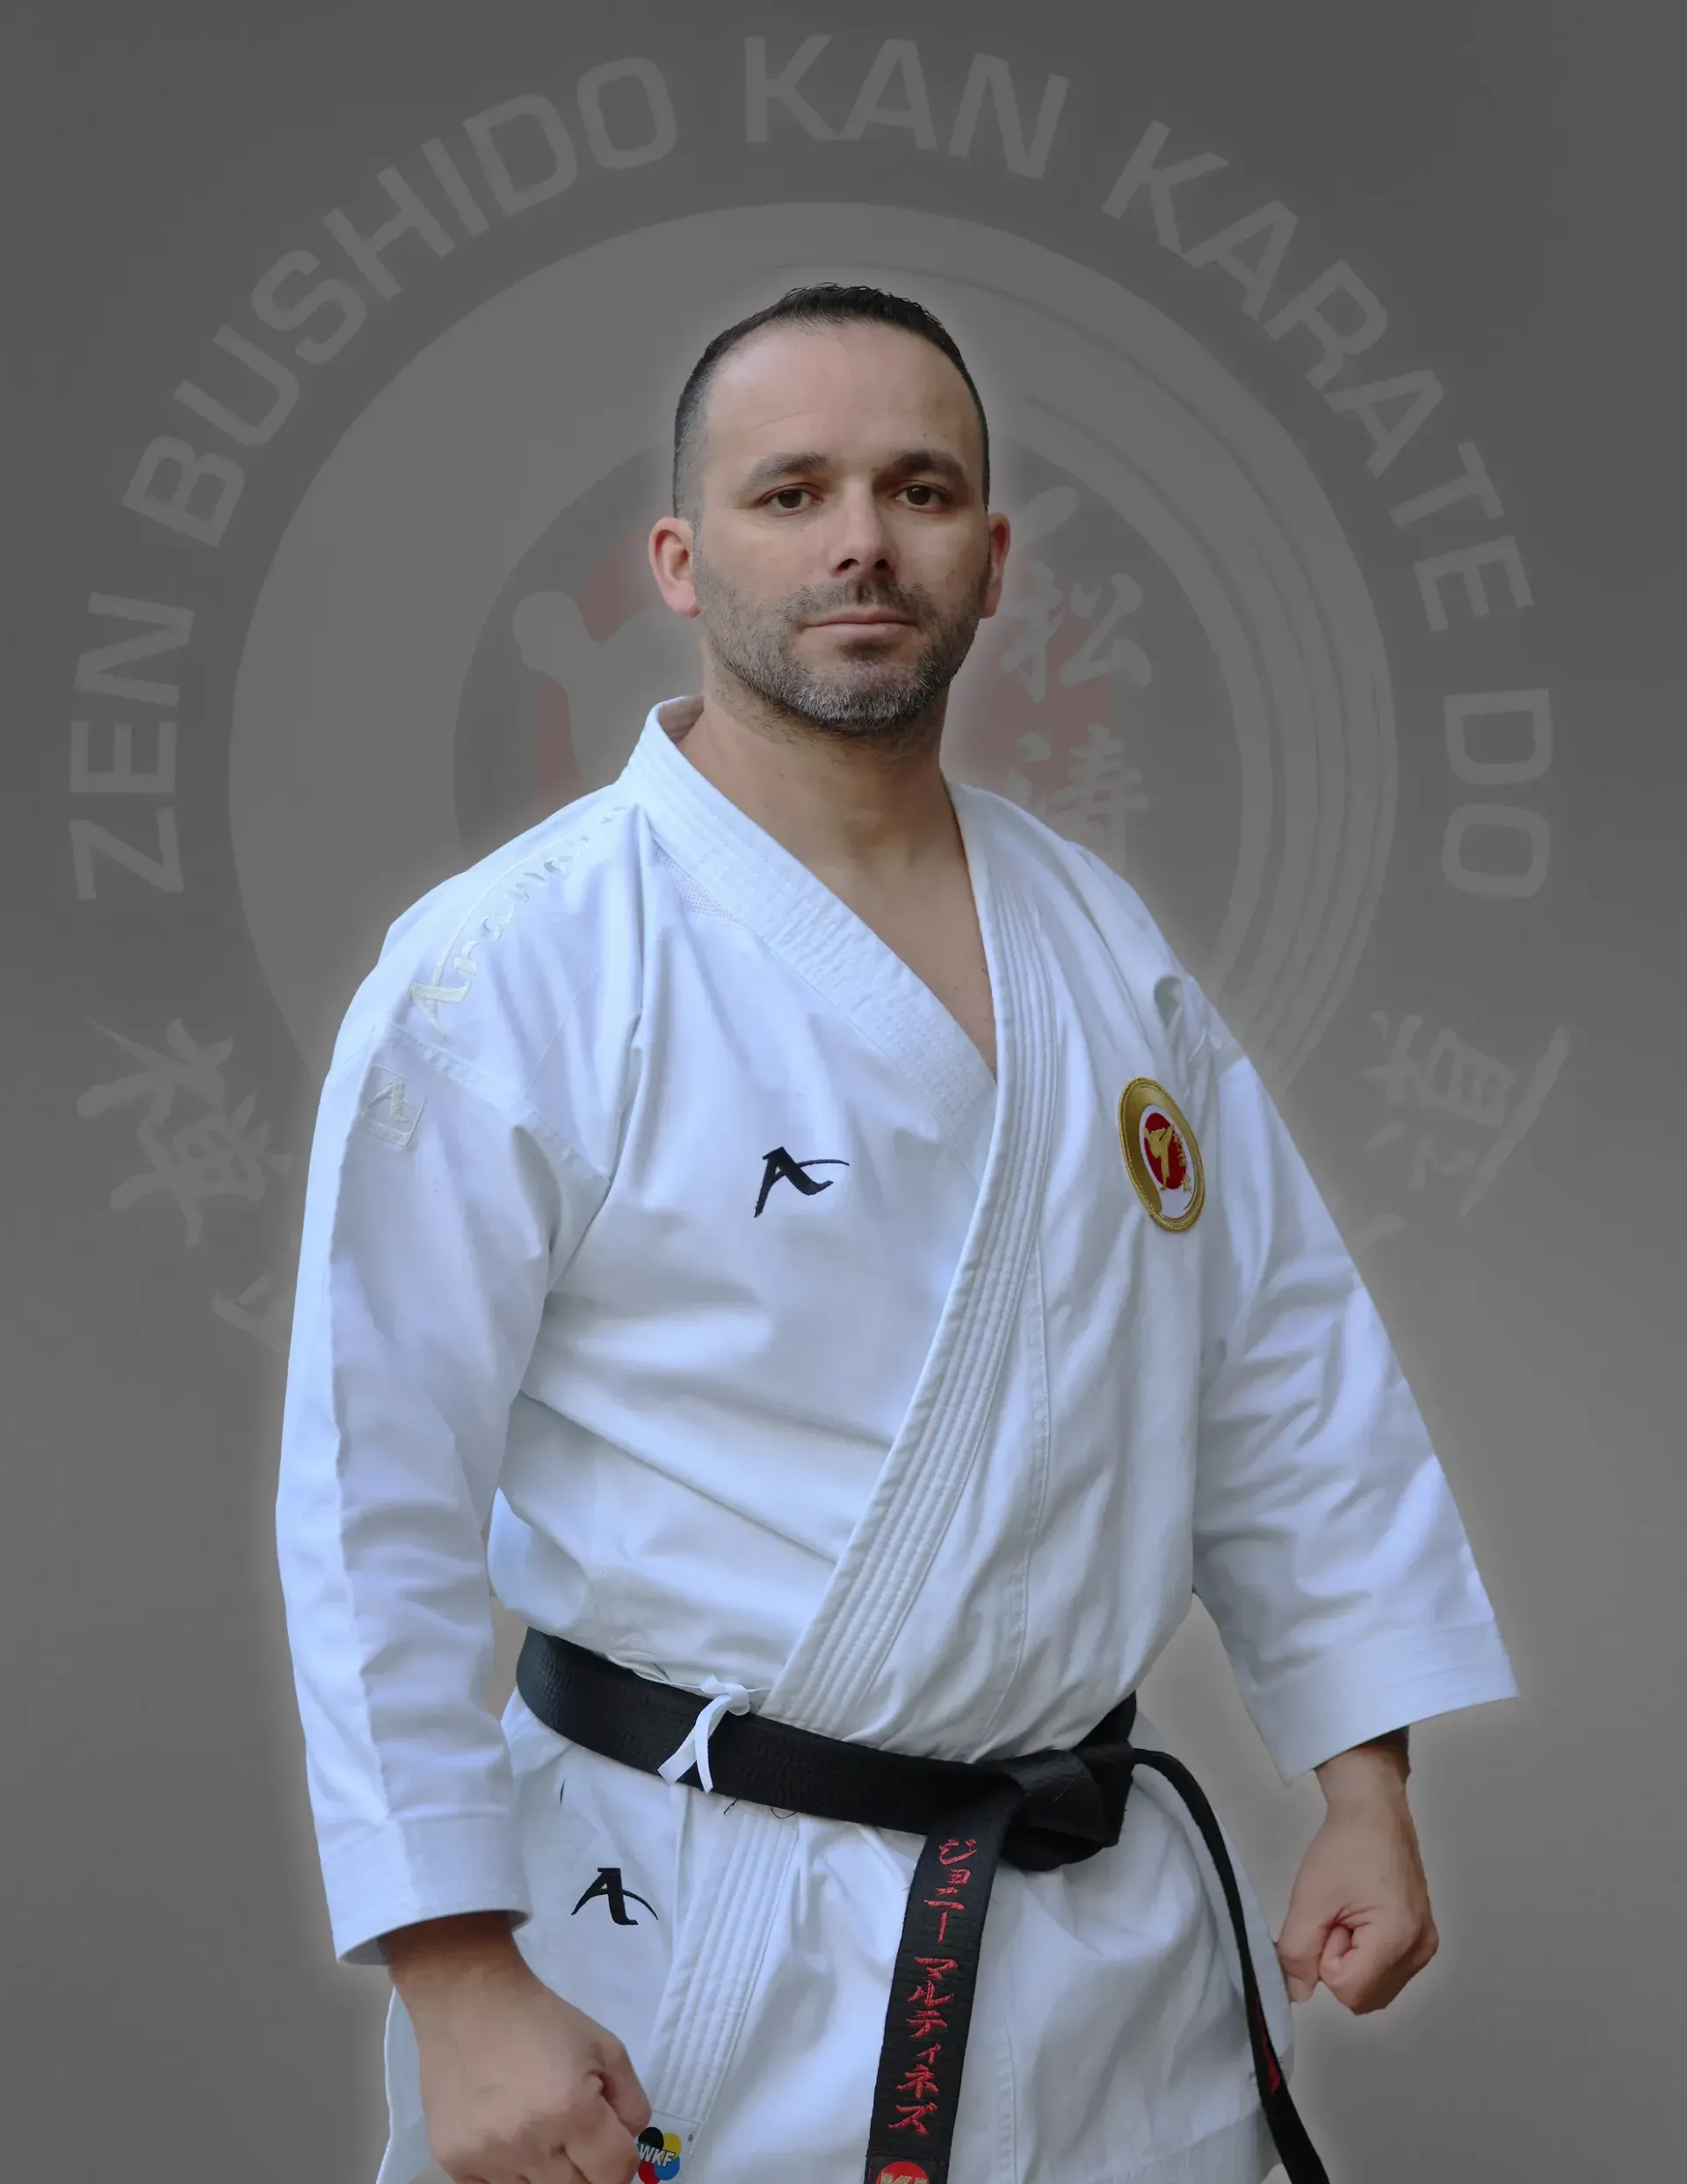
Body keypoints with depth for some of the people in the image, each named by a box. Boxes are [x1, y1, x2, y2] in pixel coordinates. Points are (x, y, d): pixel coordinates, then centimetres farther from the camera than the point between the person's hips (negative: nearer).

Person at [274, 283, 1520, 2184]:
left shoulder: (1105, 945, 5)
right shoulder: (509, 971, -13)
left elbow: (1287, 1379, 11)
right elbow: (379, 1507, -14)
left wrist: (1366, 1791, 8)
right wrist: (461, 1989, -15)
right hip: (695, 1960, -5)